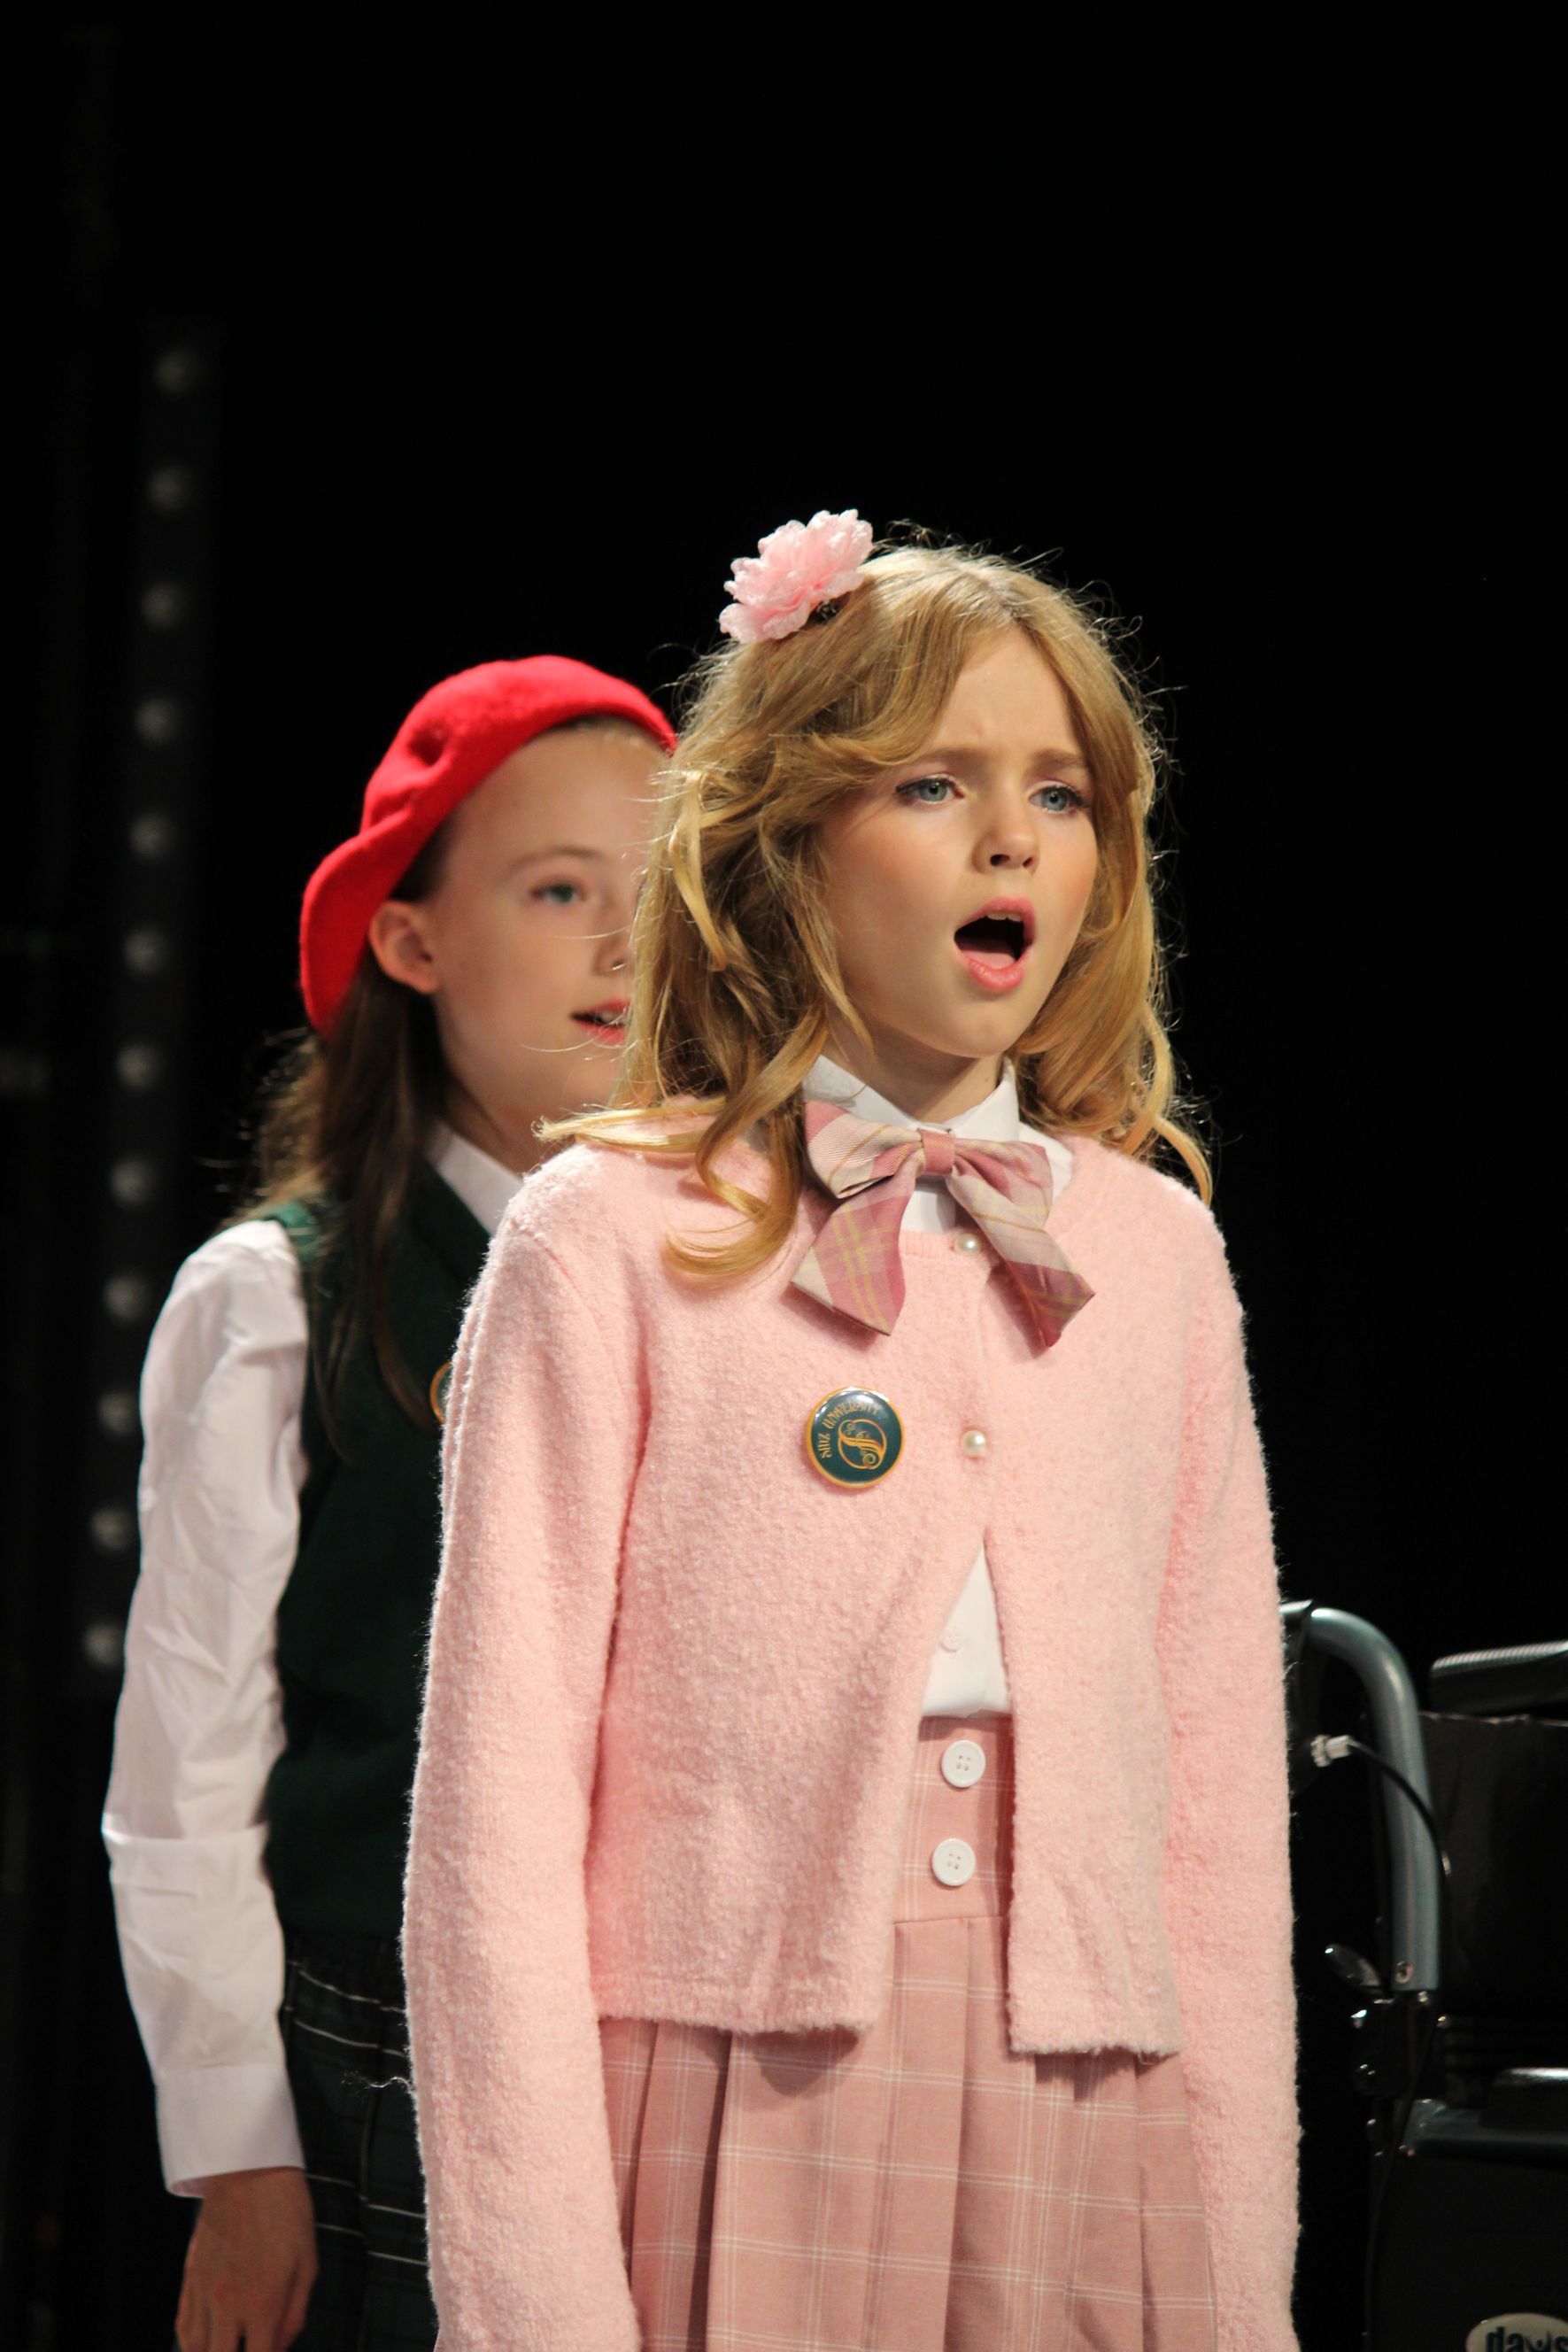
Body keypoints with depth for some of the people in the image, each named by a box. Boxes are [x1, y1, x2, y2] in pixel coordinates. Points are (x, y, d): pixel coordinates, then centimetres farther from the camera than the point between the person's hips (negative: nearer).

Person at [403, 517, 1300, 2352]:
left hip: (1080, 2123, 4)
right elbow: (500, 1797, -4)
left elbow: (1219, 1776, 11)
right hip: (747, 2108, -3)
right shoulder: (611, 1243, -1)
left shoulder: (1152, 1252, 11)